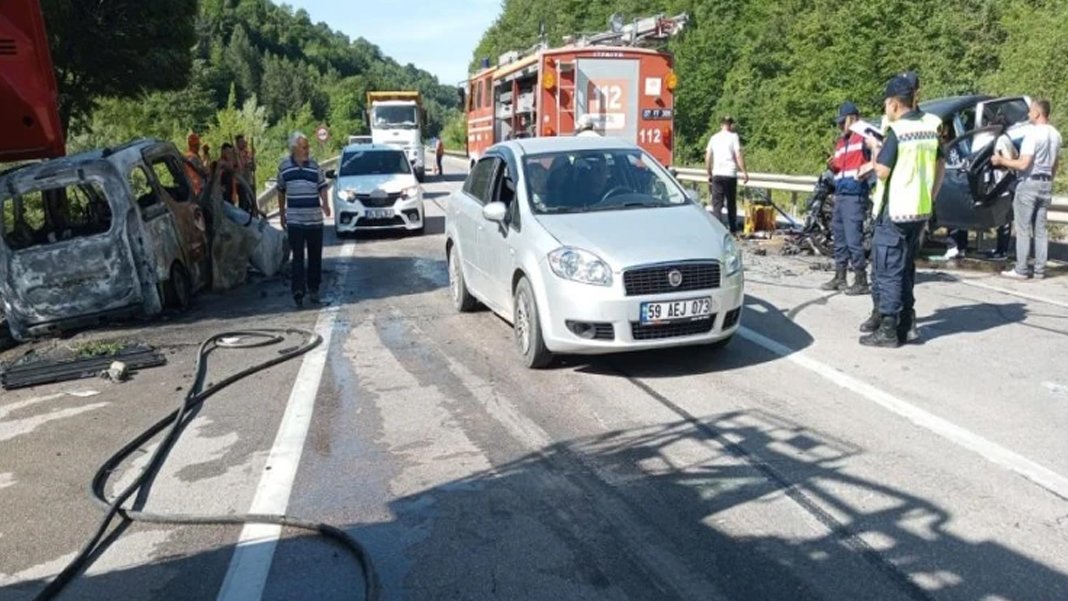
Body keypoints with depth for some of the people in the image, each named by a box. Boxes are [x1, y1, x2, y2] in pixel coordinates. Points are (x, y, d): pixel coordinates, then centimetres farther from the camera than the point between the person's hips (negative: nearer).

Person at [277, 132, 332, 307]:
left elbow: (322, 187, 3)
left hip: (315, 219, 1)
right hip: (294, 219, -1)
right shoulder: (284, 166, 4)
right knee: (297, 257, -4)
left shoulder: (314, 166, 4)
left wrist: (325, 204, -16)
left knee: (315, 256, 7)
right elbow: (281, 191, 14)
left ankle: (313, 289, 18)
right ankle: (298, 291, -6)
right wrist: (282, 214, 15)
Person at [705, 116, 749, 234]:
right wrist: (744, 172, -4)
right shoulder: (733, 137, 0)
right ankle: (733, 229, 21)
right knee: (731, 203, 11)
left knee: (717, 203, -1)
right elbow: (738, 156, -7)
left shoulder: (714, 138, 11)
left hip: (717, 174, 2)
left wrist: (709, 174, 18)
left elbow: (707, 157, 10)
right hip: (730, 174, -2)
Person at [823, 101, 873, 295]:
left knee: (853, 239, -10)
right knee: (839, 238, 13)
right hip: (840, 195, 9)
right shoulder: (840, 142, 20)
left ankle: (861, 281, -4)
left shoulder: (863, 137, -5)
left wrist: (869, 167, -26)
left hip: (855, 196, -9)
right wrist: (832, 166, 6)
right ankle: (839, 278, 21)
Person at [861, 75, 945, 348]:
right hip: (920, 211, 8)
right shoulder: (930, 127, 9)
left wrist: (875, 151, 2)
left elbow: (882, 171, -17)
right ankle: (907, 324, 22)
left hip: (894, 212, -8)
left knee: (888, 271, -2)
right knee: (906, 268, 17)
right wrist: (930, 198, 20)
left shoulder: (897, 131, -15)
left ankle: (888, 330, 0)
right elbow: (940, 167, 15)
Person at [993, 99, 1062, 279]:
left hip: (1029, 183, -8)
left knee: (1023, 229, -3)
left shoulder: (1033, 133, -16)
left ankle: (1021, 270, -2)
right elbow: (1056, 163, 17)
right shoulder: (1055, 134, 10)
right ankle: (1040, 270, 12)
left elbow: (1024, 164, -21)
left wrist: (1002, 161, -9)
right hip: (1046, 184, 8)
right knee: (1041, 229, 11)